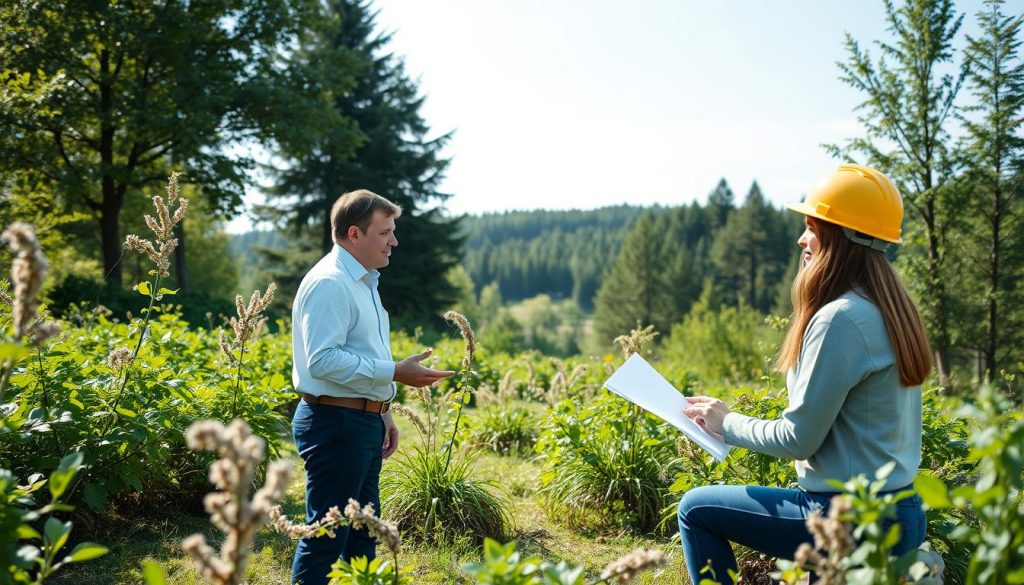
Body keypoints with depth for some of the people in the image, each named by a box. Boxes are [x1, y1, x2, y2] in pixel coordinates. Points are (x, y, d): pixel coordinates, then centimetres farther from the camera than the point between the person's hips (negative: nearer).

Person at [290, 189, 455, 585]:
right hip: (335, 423, -10)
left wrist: (382, 413, 18)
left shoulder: (363, 282, 15)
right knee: (326, 536, -2)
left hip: (363, 422, 10)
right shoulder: (329, 283, -16)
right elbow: (323, 360, -25)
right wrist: (395, 373, -23)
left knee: (363, 532, 18)